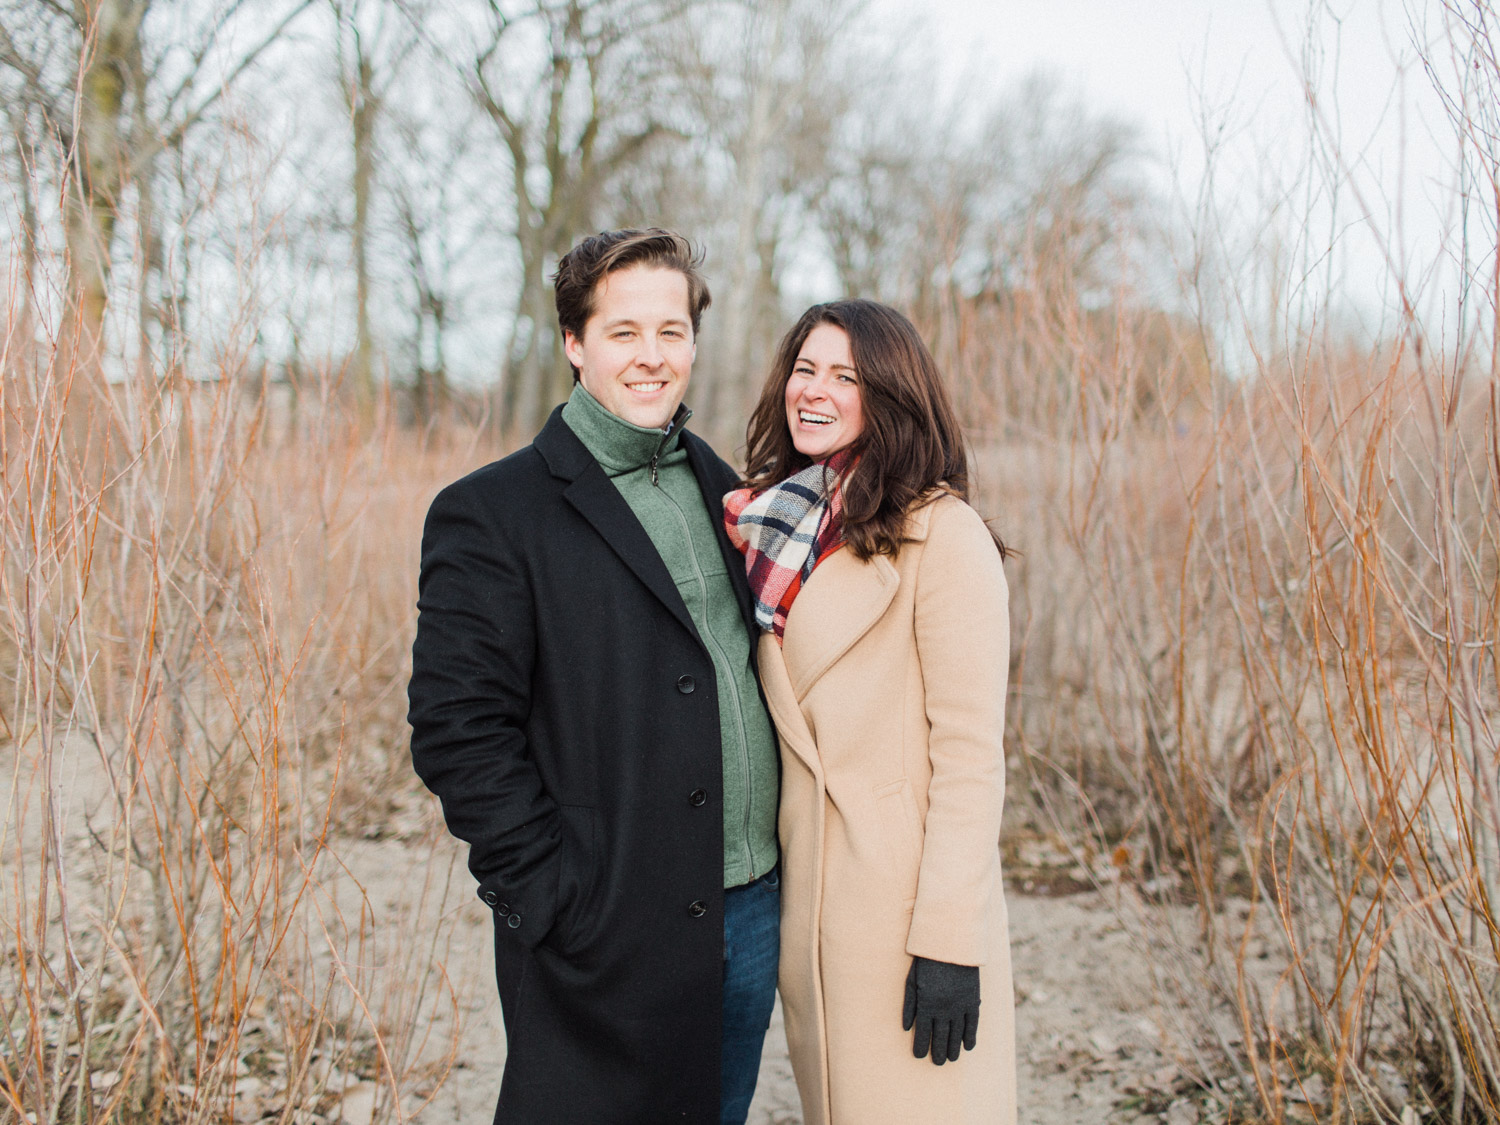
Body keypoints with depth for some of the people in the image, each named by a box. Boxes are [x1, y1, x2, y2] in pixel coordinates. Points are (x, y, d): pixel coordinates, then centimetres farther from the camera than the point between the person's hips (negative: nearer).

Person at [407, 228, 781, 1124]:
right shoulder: (490, 515, -9)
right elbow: (458, 732, -13)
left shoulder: (723, 491, 11)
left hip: (752, 912, 6)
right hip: (605, 943, -6)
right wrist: (553, 900, -16)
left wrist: (787, 857, 9)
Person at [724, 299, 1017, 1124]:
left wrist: (950, 942, -18)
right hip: (807, 887, 7)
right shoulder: (771, 525, 10)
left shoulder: (941, 535, -12)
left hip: (905, 894, -6)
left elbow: (971, 753, -15)